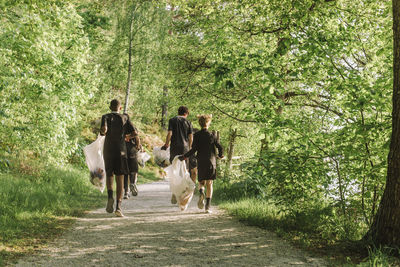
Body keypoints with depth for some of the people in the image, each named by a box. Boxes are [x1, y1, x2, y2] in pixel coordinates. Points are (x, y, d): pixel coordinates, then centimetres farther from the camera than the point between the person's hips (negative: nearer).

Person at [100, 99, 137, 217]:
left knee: (109, 175, 19)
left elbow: (104, 129, -19)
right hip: (121, 151, 0)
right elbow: (135, 133, -2)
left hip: (108, 151, 0)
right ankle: (118, 206, -9)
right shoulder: (124, 117, 4)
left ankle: (110, 196, -8)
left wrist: (103, 132, 4)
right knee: (120, 179, 2)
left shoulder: (106, 117, 0)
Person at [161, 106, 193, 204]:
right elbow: (191, 137, 3)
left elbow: (170, 133, -7)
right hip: (185, 148, 1)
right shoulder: (188, 122, 6)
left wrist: (166, 144, 3)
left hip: (175, 148, -1)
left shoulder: (172, 120, 3)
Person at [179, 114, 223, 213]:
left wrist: (184, 156, -1)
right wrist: (220, 155, 19)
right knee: (209, 184, 6)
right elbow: (220, 148, -1)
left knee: (201, 182, 15)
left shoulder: (197, 135, -3)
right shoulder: (212, 136, -1)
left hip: (201, 162, 0)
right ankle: (208, 206, -1)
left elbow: (194, 149, -10)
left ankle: (201, 192, -20)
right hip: (211, 162, 0)